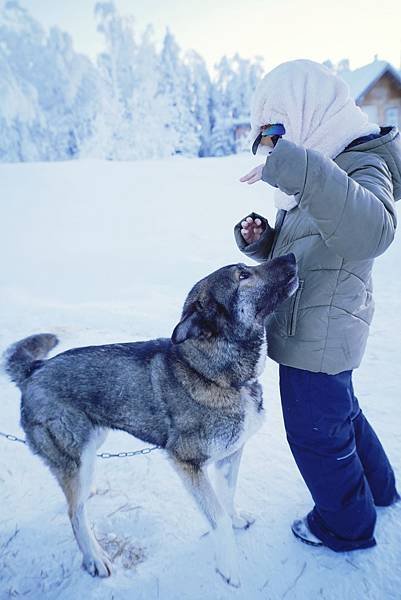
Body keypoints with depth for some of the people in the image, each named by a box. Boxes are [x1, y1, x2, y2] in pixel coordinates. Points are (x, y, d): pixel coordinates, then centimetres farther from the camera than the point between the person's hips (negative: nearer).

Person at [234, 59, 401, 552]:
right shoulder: (319, 171, 11)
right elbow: (286, 249, 15)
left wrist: (295, 169, -50)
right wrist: (258, 238, -6)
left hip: (319, 335, -10)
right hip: (312, 328, 10)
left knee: (315, 431, 8)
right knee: (338, 409, 26)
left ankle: (347, 526, 34)